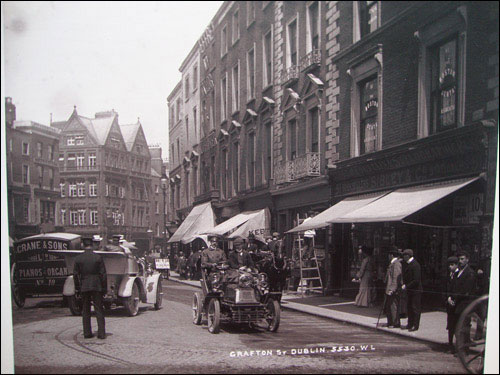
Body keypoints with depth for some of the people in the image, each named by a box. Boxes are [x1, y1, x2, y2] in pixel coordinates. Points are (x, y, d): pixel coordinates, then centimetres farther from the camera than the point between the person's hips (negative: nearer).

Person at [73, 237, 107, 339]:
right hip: (96, 286, -2)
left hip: (84, 287, 2)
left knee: (85, 310, 11)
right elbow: (103, 274, -5)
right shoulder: (98, 257, -6)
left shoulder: (78, 258, 0)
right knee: (99, 310, 3)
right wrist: (104, 288, 2)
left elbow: (75, 274, 4)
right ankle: (101, 333, 0)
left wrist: (77, 287, 13)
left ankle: (87, 333, 11)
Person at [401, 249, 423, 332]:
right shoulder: (409, 264, 12)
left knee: (415, 308, -2)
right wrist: (404, 284, 4)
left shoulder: (415, 265, -19)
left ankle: (415, 326, 4)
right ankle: (410, 324, 22)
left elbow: (416, 280, -22)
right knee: (410, 307, 14)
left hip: (416, 290, -10)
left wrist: (407, 286, -18)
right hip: (410, 290, 10)